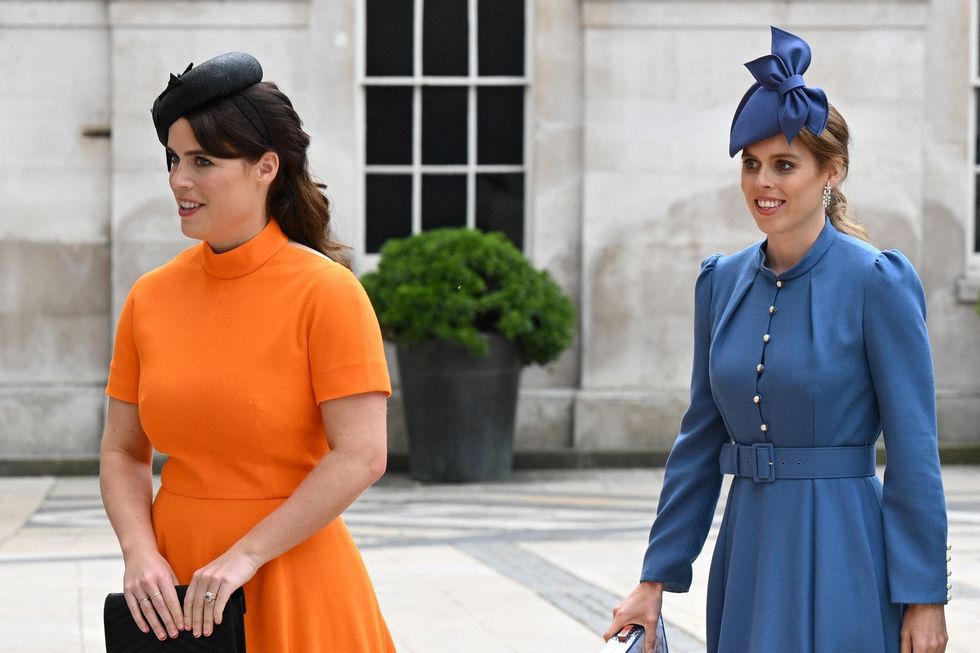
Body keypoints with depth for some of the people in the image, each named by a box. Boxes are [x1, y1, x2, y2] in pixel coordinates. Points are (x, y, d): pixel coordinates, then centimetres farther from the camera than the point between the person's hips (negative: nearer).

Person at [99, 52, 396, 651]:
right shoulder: (150, 297, 3)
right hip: (174, 588, 4)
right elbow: (124, 452, 7)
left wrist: (246, 556, -17)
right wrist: (141, 552, -10)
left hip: (292, 579, -4)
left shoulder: (325, 291, -10)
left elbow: (362, 456, -15)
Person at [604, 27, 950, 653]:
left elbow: (914, 450, -10)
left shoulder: (878, 282, -9)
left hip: (840, 557, -5)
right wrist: (656, 579, 11)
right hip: (746, 553, 6)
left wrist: (924, 599, -11)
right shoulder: (722, 281, 7)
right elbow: (701, 437, 12)